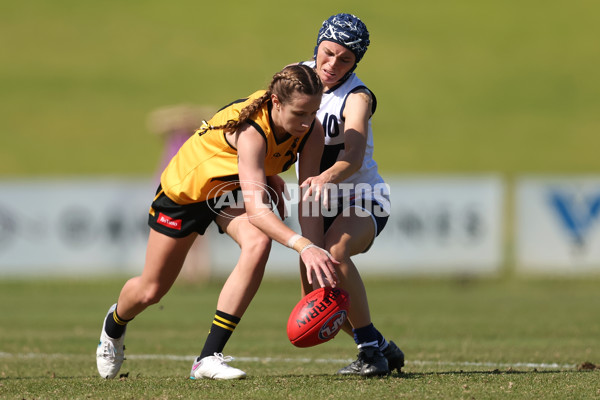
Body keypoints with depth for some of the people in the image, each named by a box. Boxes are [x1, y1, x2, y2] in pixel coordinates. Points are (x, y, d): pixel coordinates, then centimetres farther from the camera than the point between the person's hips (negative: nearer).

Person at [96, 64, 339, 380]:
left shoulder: (311, 130, -25)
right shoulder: (251, 131, -42)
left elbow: (308, 202, -20)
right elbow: (256, 210, -49)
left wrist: (319, 258, -30)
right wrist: (304, 246, -61)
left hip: (234, 190, 4)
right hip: (186, 187, -4)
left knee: (258, 244, -30)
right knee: (151, 291, 9)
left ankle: (209, 358, -22)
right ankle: (115, 324, 50)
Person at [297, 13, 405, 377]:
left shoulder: (357, 98, -19)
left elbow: (354, 156, -37)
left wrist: (326, 178, -57)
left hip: (364, 200, -6)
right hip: (321, 205, 6)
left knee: (334, 250, -36)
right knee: (313, 292, -6)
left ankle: (371, 350, -28)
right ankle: (383, 350, 12)